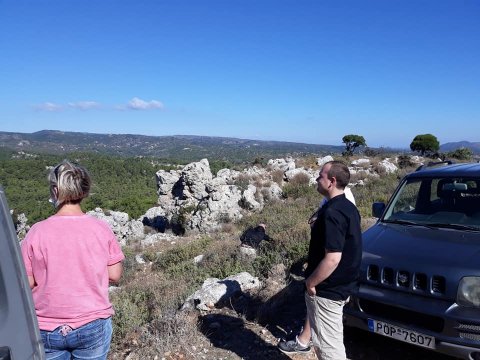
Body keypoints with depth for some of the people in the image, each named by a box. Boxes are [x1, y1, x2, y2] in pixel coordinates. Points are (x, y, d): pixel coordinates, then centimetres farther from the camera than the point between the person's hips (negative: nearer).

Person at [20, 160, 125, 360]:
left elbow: (27, 283, -7)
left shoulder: (37, 232, -14)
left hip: (47, 330, 0)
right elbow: (114, 275, -6)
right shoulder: (101, 229, -13)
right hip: (93, 326, 0)